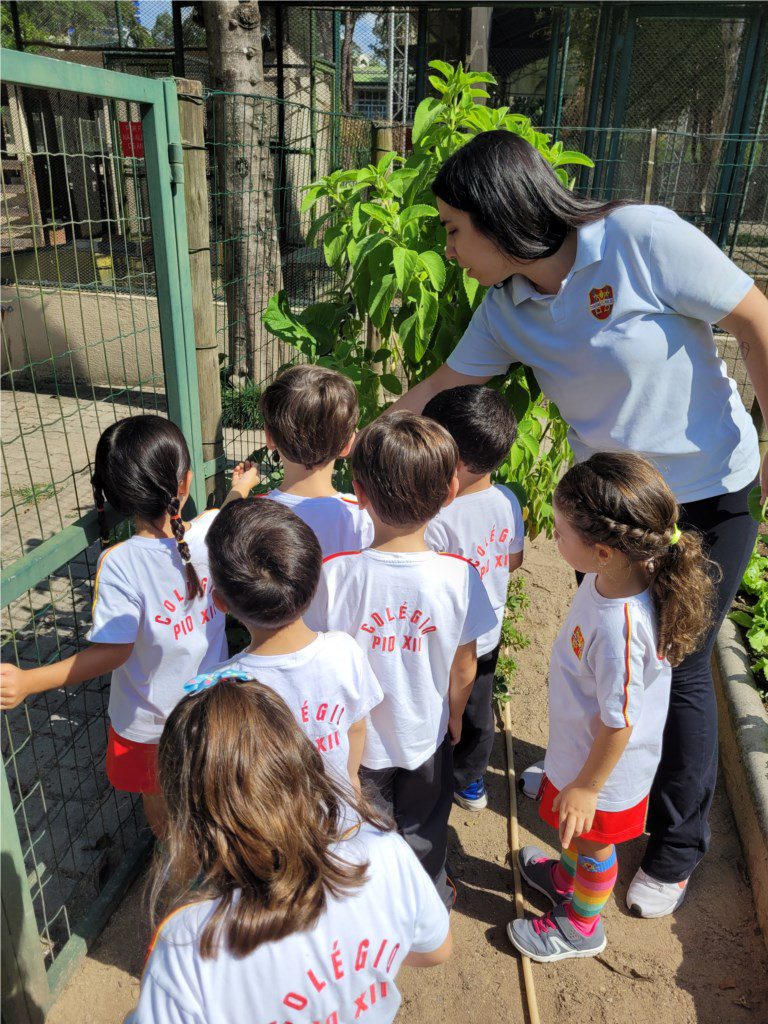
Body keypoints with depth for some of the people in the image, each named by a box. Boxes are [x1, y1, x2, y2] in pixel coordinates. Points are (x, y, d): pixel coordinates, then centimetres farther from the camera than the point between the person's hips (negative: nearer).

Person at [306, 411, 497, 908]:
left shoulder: (335, 574, -29)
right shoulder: (459, 575, -25)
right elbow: (464, 669, -11)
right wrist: (455, 714, 10)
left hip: (357, 737, -1)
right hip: (428, 734, 1)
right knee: (425, 830, 29)